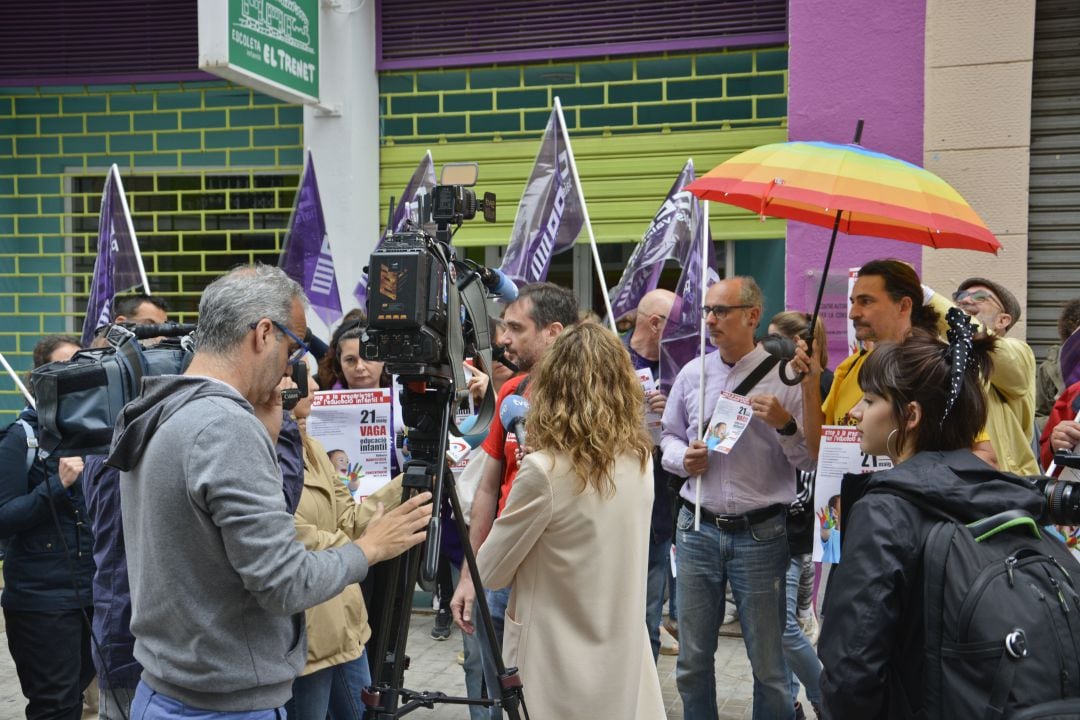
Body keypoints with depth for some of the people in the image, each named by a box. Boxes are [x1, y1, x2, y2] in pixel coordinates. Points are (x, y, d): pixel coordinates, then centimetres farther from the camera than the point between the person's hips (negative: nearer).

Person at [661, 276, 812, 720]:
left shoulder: (783, 376, -5)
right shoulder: (691, 374, 6)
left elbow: (809, 459, -4)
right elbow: (669, 437, 17)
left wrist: (785, 425, -22)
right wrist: (683, 458, -4)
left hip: (761, 533, -3)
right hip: (698, 529, 3)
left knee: (768, 663, 8)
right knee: (692, 661, 13)